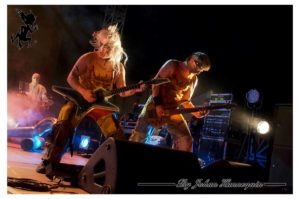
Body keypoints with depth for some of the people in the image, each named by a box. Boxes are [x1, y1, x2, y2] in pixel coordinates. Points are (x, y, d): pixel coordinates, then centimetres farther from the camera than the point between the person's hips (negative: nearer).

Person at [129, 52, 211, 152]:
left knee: (186, 140, -5)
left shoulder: (193, 80, 7)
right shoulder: (172, 65, -7)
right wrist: (158, 104, -18)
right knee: (138, 135, -5)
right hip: (155, 104, -4)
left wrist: (196, 112, -7)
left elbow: (186, 100, 11)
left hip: (172, 110, 5)